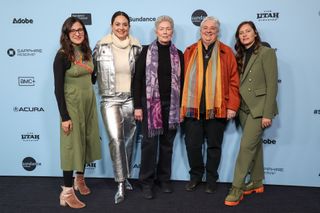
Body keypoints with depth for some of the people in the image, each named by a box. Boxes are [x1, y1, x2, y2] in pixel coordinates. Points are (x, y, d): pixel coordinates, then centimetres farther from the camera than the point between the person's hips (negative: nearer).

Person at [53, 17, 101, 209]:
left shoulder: (86, 52, 7)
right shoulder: (62, 55, -12)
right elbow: (58, 89, -15)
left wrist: (91, 103, 8)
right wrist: (65, 116, -17)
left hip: (89, 102, 6)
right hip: (72, 104, -6)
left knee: (86, 141, 14)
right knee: (72, 144, -1)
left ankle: (80, 179, 33)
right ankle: (67, 192, 10)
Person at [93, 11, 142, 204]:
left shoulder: (137, 47, 4)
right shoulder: (101, 46, -2)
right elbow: (93, 70, 7)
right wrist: (101, 90, 6)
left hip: (131, 99, 2)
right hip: (110, 100, -2)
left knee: (128, 140, 11)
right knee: (116, 140, -14)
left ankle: (125, 177, 30)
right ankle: (121, 185, -5)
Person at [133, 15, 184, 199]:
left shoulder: (178, 54, 8)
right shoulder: (146, 51, 0)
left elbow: (182, 81, 10)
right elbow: (138, 80, -2)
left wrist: (182, 106, 4)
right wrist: (138, 106, -7)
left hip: (171, 104, 3)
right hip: (151, 103, -2)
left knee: (167, 142, 9)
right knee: (150, 142, -1)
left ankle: (164, 178, 24)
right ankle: (147, 181, 12)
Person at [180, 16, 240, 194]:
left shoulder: (226, 52, 3)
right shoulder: (189, 52, 8)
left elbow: (233, 81, 0)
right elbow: (183, 79, 4)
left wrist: (232, 106, -7)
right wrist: (182, 105, -1)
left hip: (216, 109, -1)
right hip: (192, 107, 1)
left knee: (214, 145, 10)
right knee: (192, 144, 7)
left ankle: (211, 179, 28)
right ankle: (196, 175, 29)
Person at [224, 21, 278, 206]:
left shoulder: (266, 52, -7)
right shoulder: (241, 56, 12)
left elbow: (272, 84, -12)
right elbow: (238, 83, 11)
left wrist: (268, 113, -16)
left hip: (259, 107, -6)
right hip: (244, 107, 6)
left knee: (247, 146, -8)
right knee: (255, 144, 15)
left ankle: (237, 188, 0)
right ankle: (257, 182, 27)